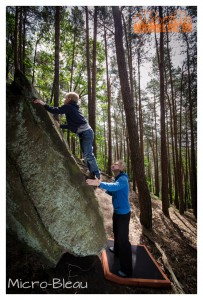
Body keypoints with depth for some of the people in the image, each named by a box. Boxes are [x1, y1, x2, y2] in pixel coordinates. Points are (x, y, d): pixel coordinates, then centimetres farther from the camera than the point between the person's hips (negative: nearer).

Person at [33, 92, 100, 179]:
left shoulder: (68, 107, -6)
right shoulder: (73, 109, 22)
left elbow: (55, 110, -13)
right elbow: (71, 125, 24)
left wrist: (43, 104, -4)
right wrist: (60, 125, 22)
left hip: (86, 133, -10)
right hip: (84, 134, 10)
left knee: (88, 155, -12)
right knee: (86, 156, 12)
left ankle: (97, 176, -8)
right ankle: (93, 174, 17)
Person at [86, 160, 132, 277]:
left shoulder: (123, 179, -23)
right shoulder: (117, 179, 7)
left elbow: (115, 187, -44)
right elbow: (114, 192, 14)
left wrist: (100, 184, -56)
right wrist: (104, 188, -2)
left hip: (123, 213, -10)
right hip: (117, 211, 10)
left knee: (123, 239, -2)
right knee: (116, 233, 27)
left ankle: (127, 270, 11)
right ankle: (117, 250, 52)